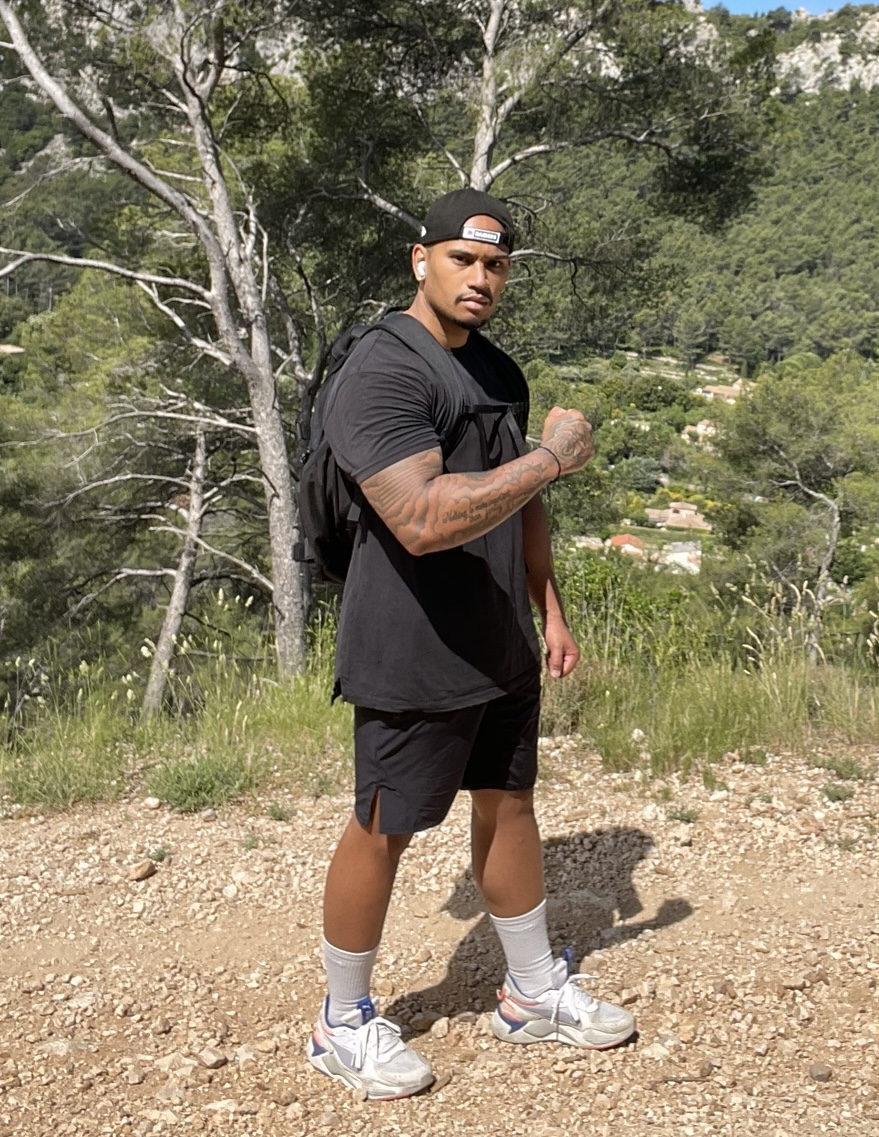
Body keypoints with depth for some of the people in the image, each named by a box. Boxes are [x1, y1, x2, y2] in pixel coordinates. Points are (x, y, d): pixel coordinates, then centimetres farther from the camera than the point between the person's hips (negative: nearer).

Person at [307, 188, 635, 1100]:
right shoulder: (380, 376, -19)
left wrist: (549, 608, 16)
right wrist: (554, 456, -24)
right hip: (414, 656, -8)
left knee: (508, 804, 17)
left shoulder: (498, 371, 10)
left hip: (500, 647, 9)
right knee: (383, 829, 4)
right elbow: (424, 520, -33)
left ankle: (533, 994, 35)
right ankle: (343, 1023, 24)